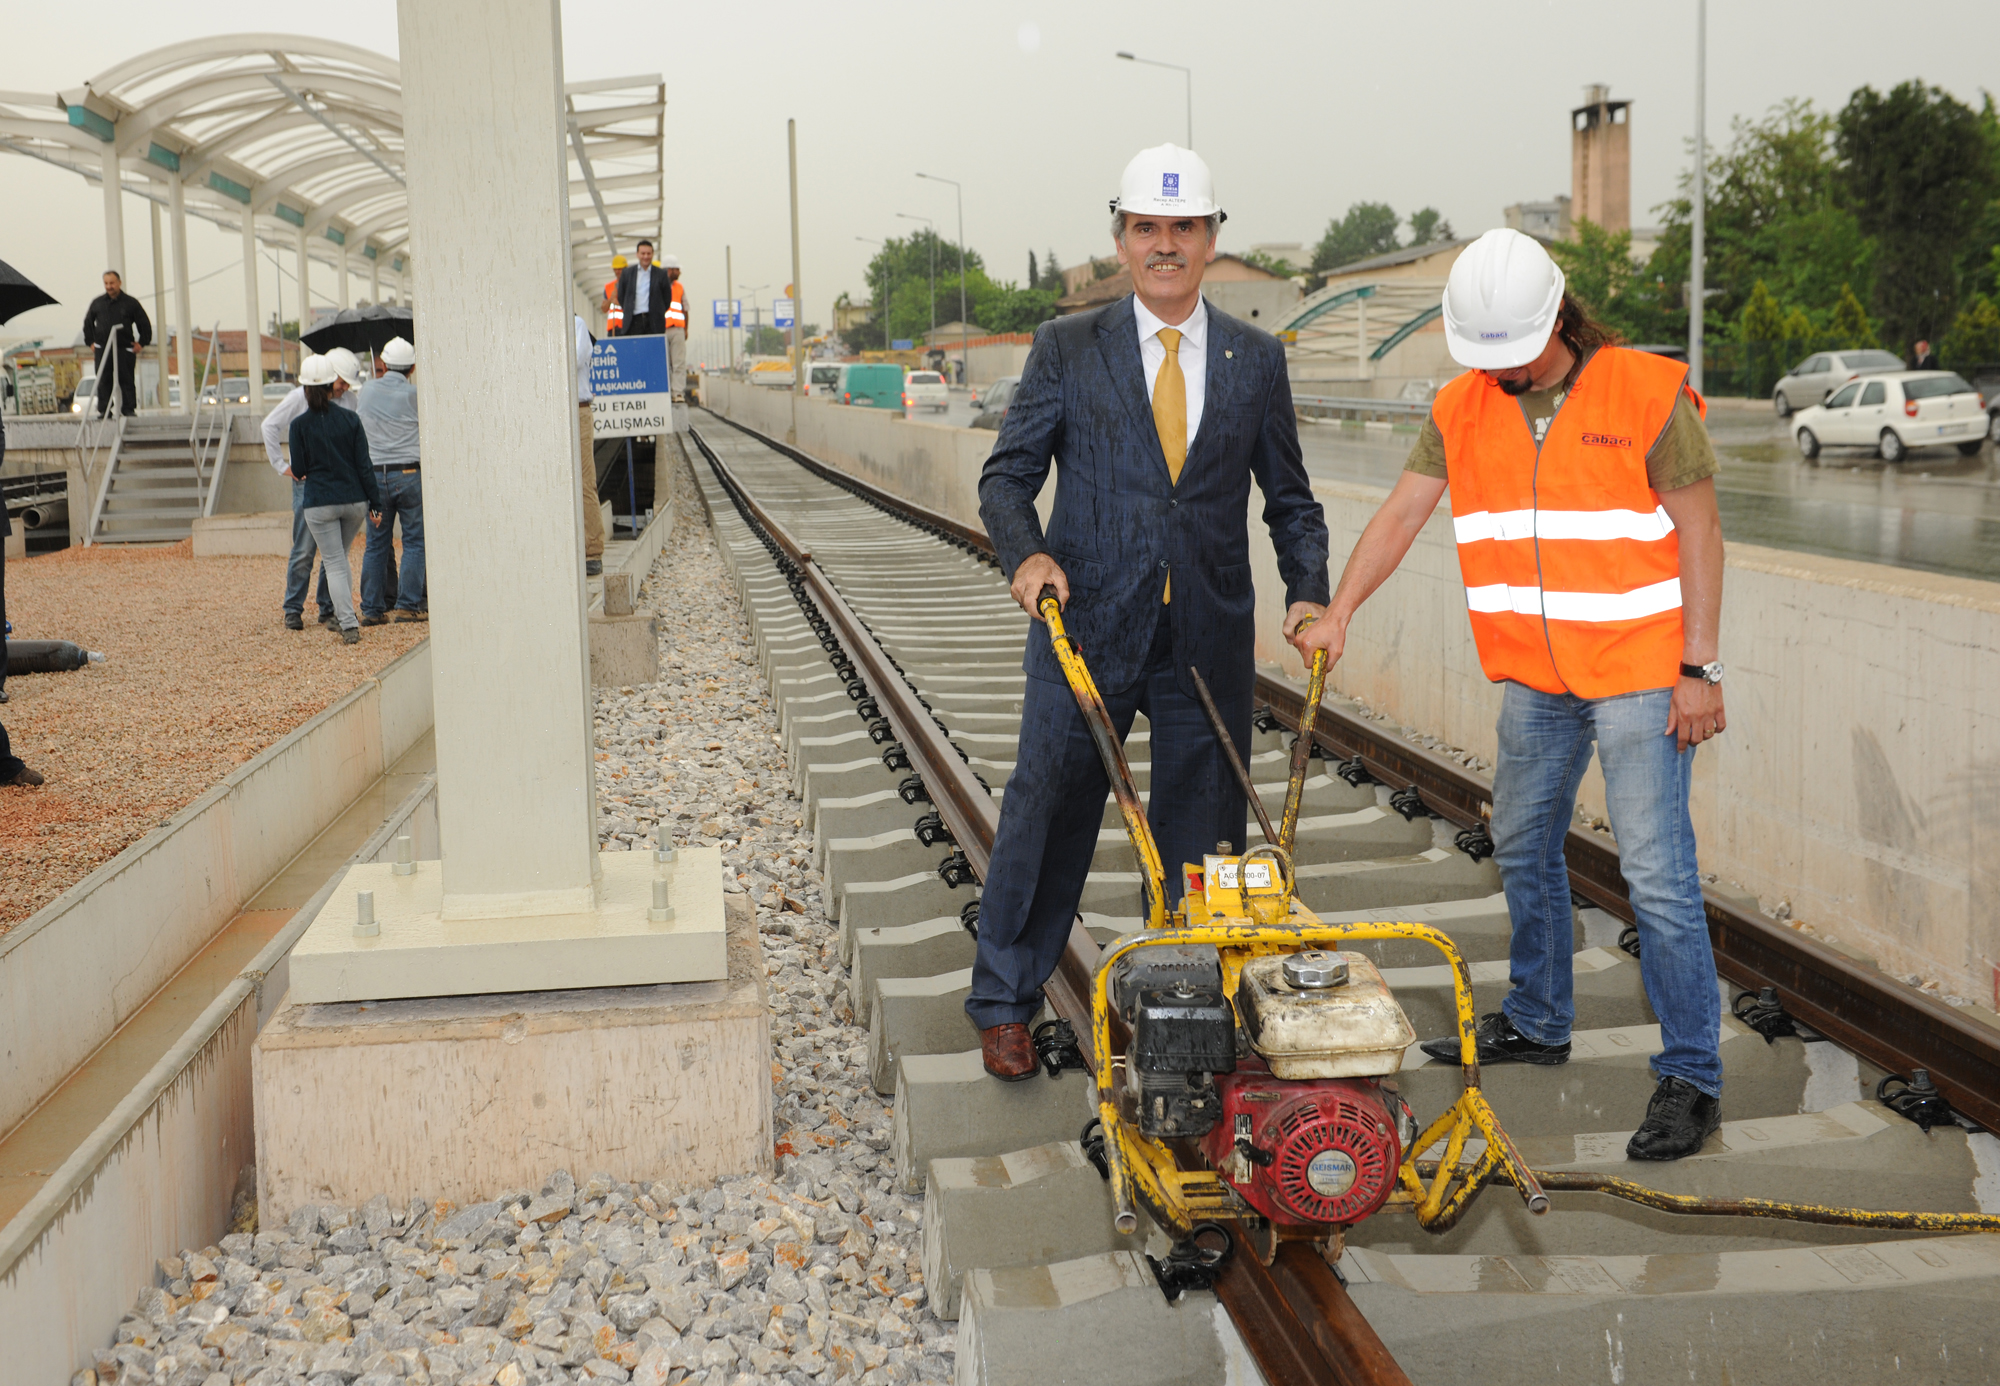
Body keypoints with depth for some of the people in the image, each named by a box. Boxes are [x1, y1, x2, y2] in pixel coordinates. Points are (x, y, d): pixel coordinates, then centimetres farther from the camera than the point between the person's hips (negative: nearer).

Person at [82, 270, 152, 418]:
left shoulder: (131, 303, 1)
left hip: (125, 348, -2)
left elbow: (144, 323, 7)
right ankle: (104, 410, 4)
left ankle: (129, 409, 4)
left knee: (126, 380, -2)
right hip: (102, 349, 3)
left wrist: (142, 343, 2)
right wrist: (90, 341, 16)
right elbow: (88, 323, 23)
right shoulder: (97, 303, 10)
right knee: (103, 381, 1)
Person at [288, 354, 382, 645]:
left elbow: (299, 470, -1)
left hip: (320, 503, -2)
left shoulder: (300, 425, -7)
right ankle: (344, 614, 25)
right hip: (354, 500, 2)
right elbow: (364, 465, -2)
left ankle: (349, 624, -9)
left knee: (334, 564, 1)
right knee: (340, 558, 23)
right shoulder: (350, 419, -3)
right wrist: (375, 503, 3)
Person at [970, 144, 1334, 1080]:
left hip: (1210, 641, 2)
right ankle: (1004, 1004, 21)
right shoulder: (1067, 349, 2)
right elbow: (1007, 473, 1)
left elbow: (1289, 498, 13)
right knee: (1047, 811, 5)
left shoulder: (1255, 359, 8)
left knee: (1201, 837, 7)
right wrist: (1026, 552, -19)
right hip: (1086, 626, -1)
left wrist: (1309, 593, -3)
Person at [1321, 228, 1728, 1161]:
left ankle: (1690, 1081, -1)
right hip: (1535, 676, 6)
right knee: (1523, 849, 17)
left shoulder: (1646, 394, -11)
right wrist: (1339, 612, -9)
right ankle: (1536, 1023, 35)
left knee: (1656, 874, -9)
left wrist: (1700, 669, -12)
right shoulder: (1463, 408, 3)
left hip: (1639, 672, -6)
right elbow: (1401, 513, 3)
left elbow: (1698, 532, -9)